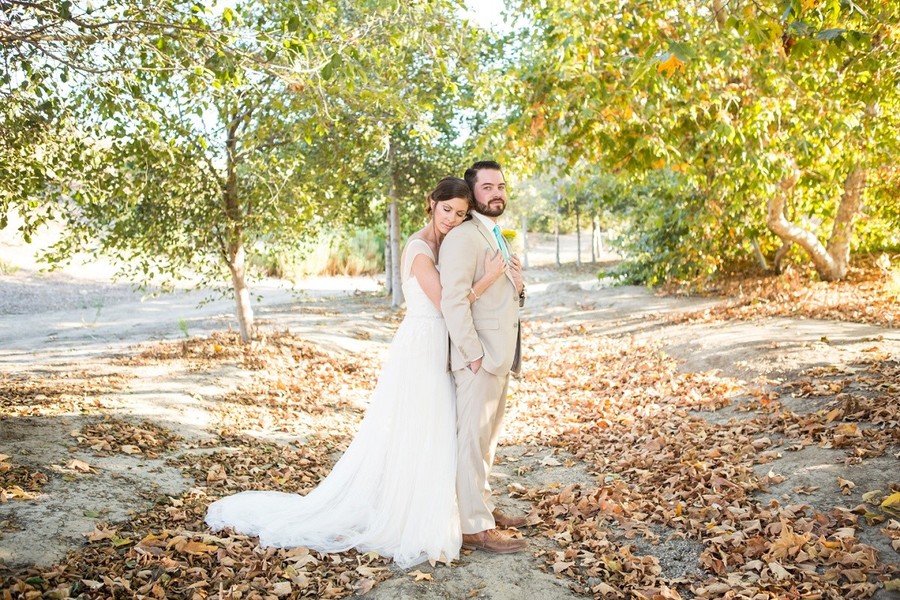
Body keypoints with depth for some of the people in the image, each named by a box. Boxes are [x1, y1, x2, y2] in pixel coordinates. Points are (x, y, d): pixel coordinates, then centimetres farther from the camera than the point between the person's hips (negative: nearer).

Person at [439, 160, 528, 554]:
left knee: (488, 437, 18)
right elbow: (453, 301, -22)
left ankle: (483, 508, 31)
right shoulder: (463, 238, -15)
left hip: (500, 356, 10)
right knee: (474, 440, -3)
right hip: (479, 358, -10)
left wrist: (518, 287, 7)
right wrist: (474, 355, -22)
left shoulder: (497, 238, 18)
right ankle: (475, 528, 5)